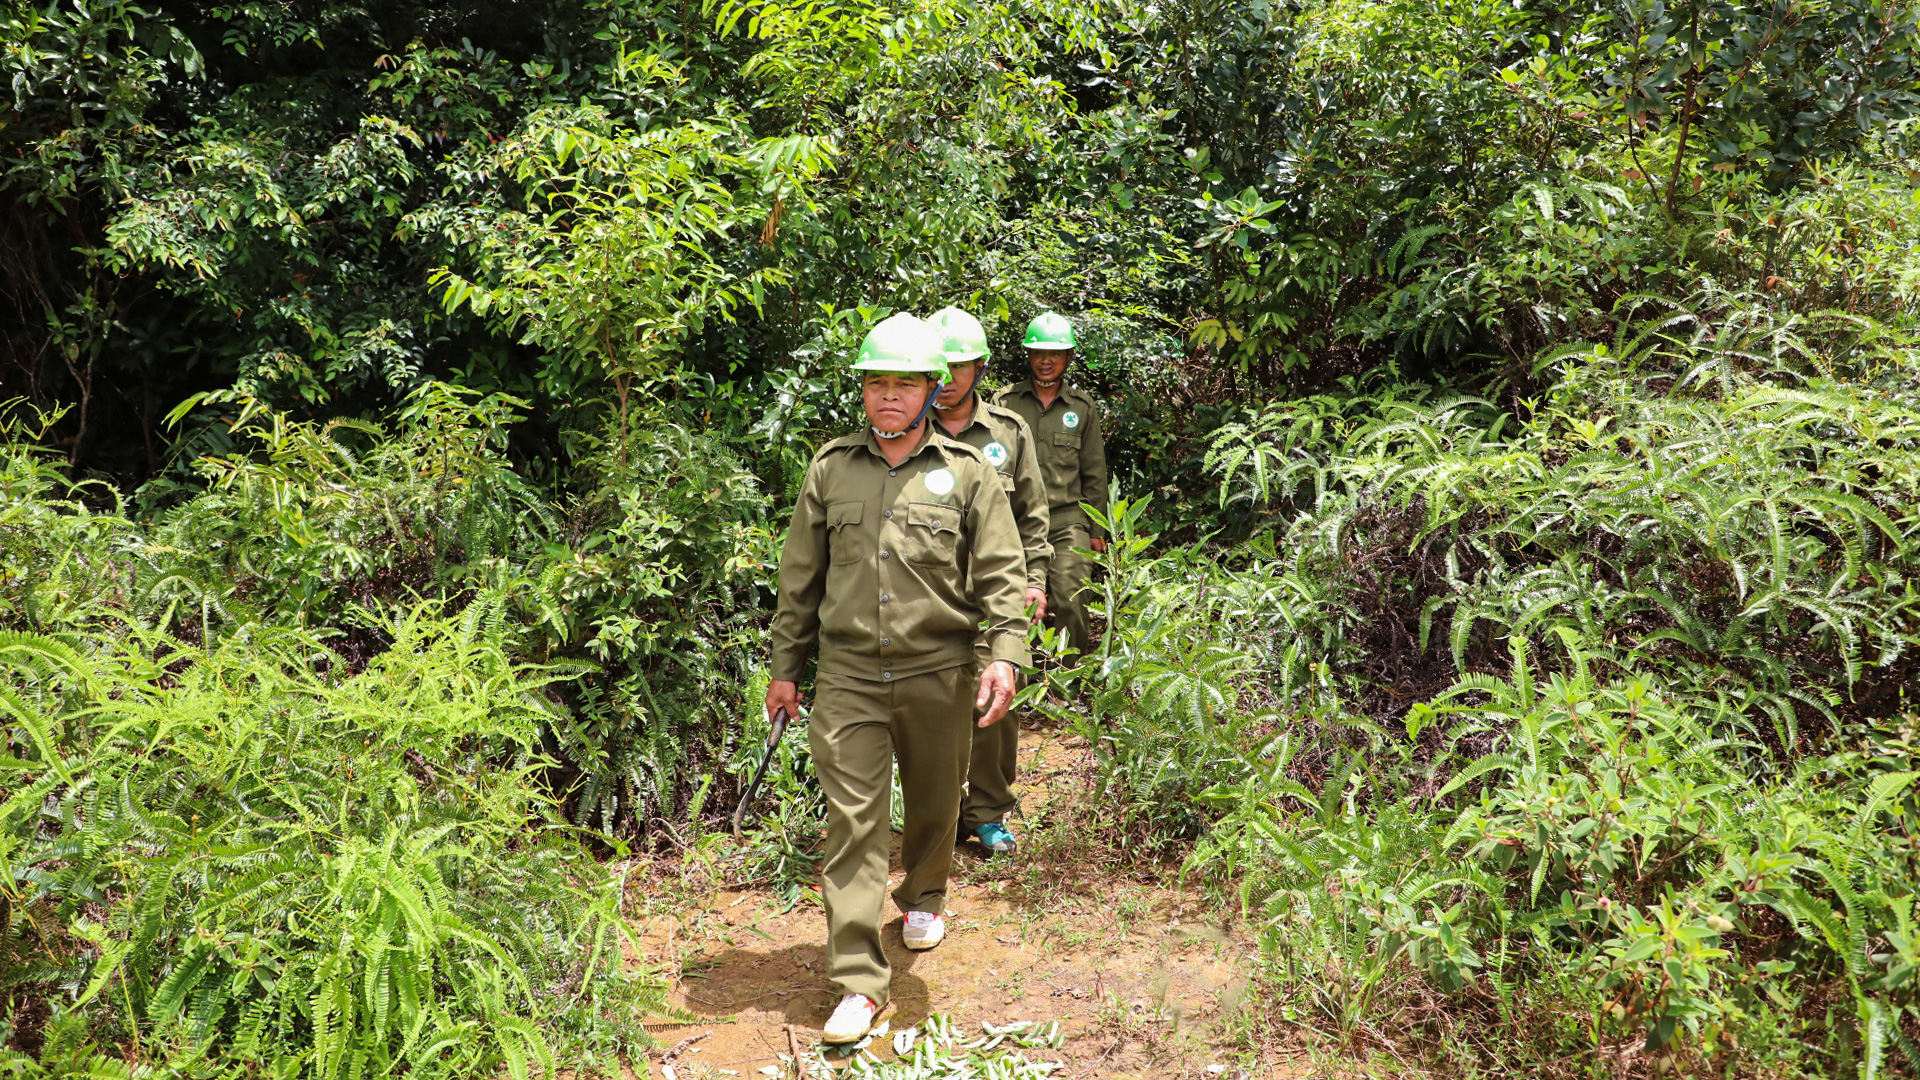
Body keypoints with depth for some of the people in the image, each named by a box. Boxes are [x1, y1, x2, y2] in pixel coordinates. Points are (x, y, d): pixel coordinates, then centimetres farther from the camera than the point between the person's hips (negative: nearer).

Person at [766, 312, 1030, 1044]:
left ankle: (924, 898, 48)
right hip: (848, 675, 0)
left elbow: (1003, 573, -2)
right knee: (852, 821, -2)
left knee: (934, 806, 17)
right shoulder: (831, 469, 5)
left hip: (938, 675, 0)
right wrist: (785, 668, 11)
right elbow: (800, 578, 10)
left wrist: (1005, 653, -15)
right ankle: (859, 982, 5)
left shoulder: (967, 473, 1)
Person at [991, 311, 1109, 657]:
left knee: (1069, 603, -12)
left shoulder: (1083, 407, 11)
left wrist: (1096, 532, 13)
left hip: (1067, 522, 0)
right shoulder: (1004, 402, 8)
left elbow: (1094, 474, 14)